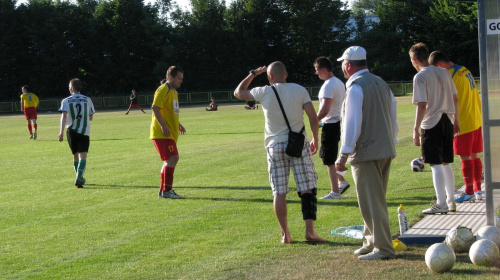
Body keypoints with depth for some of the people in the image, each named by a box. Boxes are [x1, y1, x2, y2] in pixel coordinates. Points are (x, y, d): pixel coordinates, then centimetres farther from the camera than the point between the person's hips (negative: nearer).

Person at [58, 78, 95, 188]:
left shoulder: (66, 101, 1)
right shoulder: (87, 100, 6)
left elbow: (64, 115, -13)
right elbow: (91, 117, 14)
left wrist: (61, 132, -18)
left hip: (71, 131, 1)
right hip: (84, 131, -1)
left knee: (75, 156, 17)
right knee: (83, 156, -8)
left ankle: (80, 178, 27)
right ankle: (79, 178, -27)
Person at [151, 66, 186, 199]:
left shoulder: (173, 91, 19)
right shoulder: (163, 90, -11)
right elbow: (155, 107, -21)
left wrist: (178, 124, 24)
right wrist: (163, 126, -26)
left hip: (170, 133, 10)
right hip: (162, 133, -10)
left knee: (169, 160, 11)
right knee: (173, 157, -16)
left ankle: (163, 190, 18)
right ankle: (167, 190, -15)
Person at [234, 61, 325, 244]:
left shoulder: (264, 93, 1)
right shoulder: (299, 90, 1)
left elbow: (238, 92, 17)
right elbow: (313, 118, -2)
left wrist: (253, 74, 25)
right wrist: (315, 140, 10)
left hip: (275, 146, 0)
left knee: (279, 193, 4)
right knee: (307, 189, 1)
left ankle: (285, 234, 5)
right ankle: (310, 230, -6)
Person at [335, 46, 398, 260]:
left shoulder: (356, 88, -12)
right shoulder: (381, 83, 14)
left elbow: (352, 124, -17)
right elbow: (393, 116, 16)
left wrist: (344, 155, -15)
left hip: (366, 153, -9)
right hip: (386, 151, 9)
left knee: (371, 202, -5)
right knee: (375, 200, 17)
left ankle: (383, 248, -5)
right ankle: (372, 242, 25)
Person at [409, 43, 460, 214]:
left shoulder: (420, 77, -11)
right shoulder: (444, 73, 10)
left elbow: (422, 105, -17)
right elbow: (455, 99, 13)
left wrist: (416, 129, -14)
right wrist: (456, 120, 23)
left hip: (431, 124, -7)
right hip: (447, 121, 7)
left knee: (436, 165, -3)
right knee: (446, 164, 16)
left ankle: (441, 204, -3)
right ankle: (450, 200, 22)